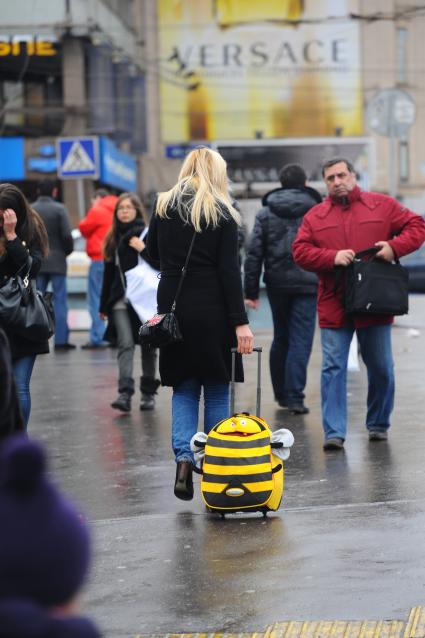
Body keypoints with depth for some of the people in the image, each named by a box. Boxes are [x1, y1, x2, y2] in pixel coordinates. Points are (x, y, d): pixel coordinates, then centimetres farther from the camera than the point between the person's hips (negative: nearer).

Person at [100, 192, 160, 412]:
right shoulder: (113, 239, 10)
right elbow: (109, 273, 15)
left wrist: (144, 249, -24)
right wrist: (104, 305, 17)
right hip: (121, 301, 2)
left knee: (148, 346, 7)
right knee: (126, 344, -12)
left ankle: (148, 393, 18)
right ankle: (125, 393, -20)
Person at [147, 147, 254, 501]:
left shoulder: (164, 206, 4)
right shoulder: (222, 212, -6)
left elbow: (153, 251, 16)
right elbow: (229, 270, -11)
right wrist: (240, 322, -11)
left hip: (173, 306, 3)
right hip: (212, 309, -3)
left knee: (184, 387, 11)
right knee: (217, 390, 9)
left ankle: (184, 458, -8)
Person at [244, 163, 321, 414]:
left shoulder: (265, 213, 5)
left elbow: (254, 254, 2)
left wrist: (251, 292, 4)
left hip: (277, 284, 3)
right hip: (307, 283, -3)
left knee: (280, 339, 16)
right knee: (300, 341, -2)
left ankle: (281, 393, 23)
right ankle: (295, 397, -9)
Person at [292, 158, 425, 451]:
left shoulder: (382, 206, 4)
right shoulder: (316, 216, 7)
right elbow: (300, 251, 0)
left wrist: (395, 247, -14)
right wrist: (332, 257, -16)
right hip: (333, 305, 0)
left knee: (381, 368, 9)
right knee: (333, 368, -4)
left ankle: (379, 425, 25)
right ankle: (334, 432, -2)